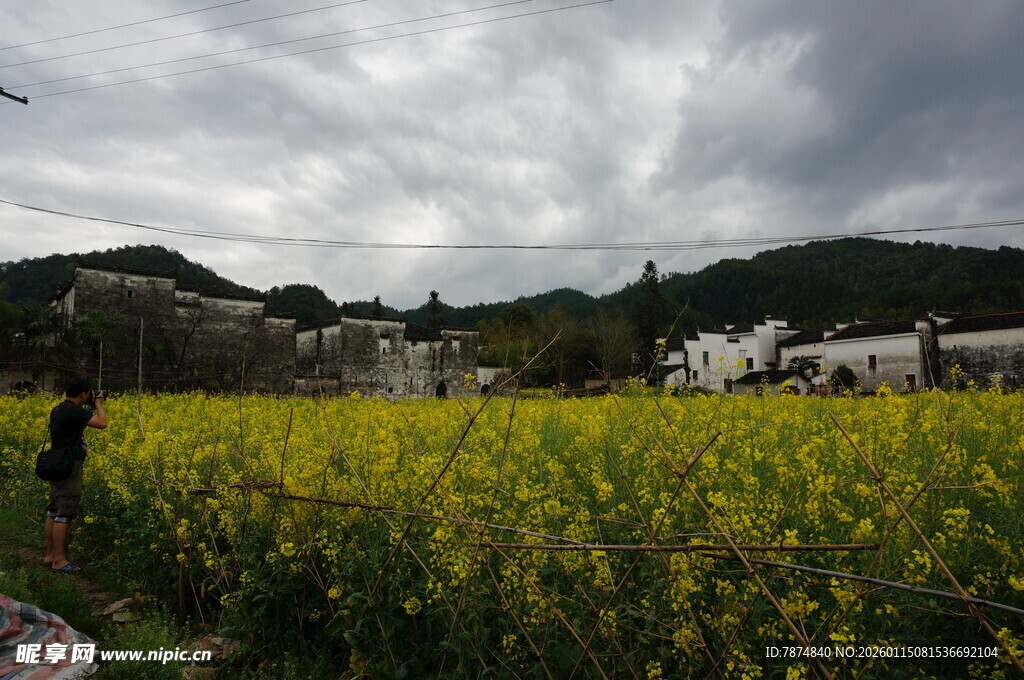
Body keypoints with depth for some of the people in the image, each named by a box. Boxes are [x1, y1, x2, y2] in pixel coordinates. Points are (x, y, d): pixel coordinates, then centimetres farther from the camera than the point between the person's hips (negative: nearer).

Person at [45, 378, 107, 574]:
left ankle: (50, 555, 21)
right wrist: (98, 404, -7)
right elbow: (102, 423, -23)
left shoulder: (57, 410, 12)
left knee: (53, 511, 13)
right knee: (63, 514, -6)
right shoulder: (73, 411, -18)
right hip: (69, 467, -10)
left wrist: (91, 408, 17)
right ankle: (59, 560, -1)